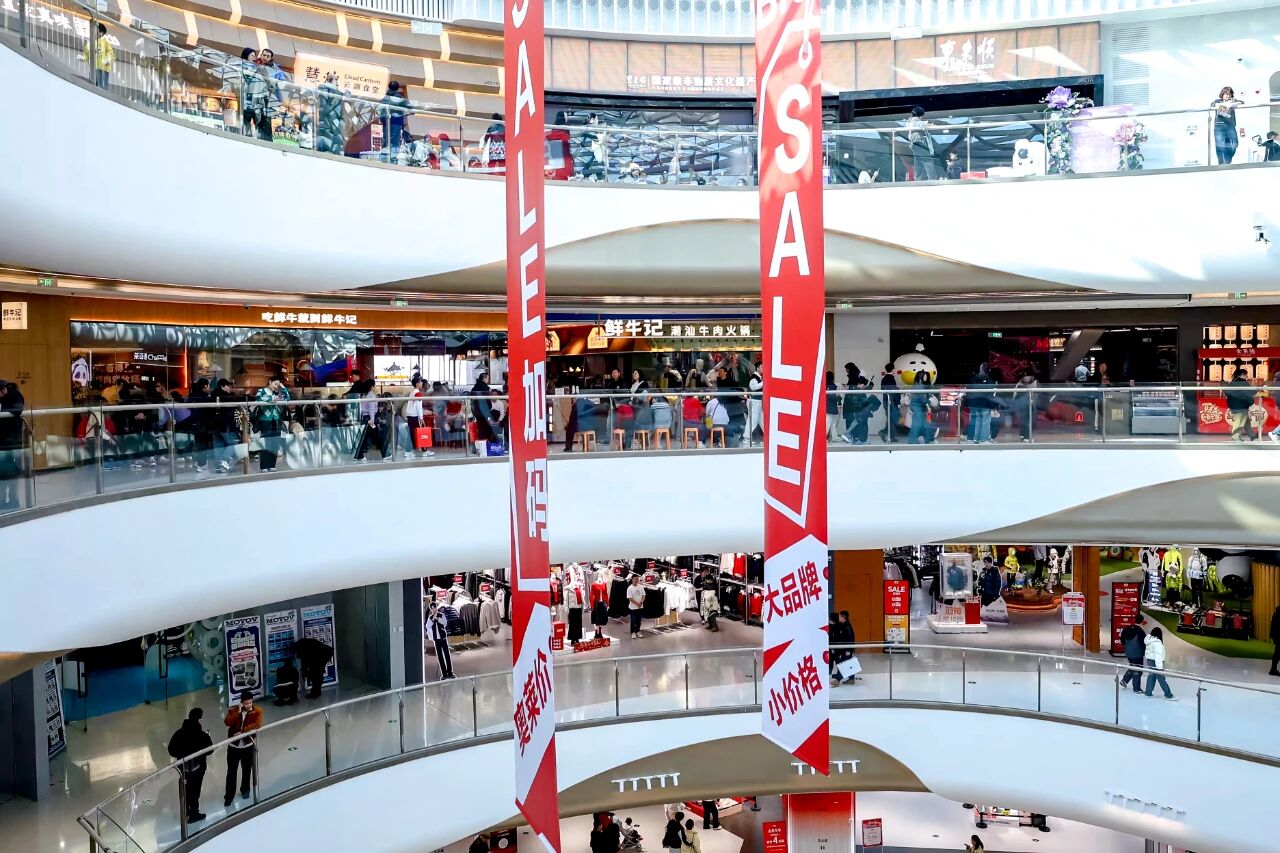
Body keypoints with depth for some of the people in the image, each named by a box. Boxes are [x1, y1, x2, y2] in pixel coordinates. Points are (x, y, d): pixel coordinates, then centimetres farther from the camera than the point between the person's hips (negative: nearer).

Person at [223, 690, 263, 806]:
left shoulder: (257, 711, -10)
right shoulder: (234, 710, -5)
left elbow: (257, 724, -23)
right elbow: (227, 722, -19)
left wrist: (242, 731, -29)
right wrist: (238, 712, -27)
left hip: (248, 746, 0)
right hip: (233, 745, 0)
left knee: (247, 770, 16)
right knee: (231, 771, 4)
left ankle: (245, 790, 37)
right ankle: (229, 796, 15)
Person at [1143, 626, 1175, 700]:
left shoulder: (1150, 641, 7)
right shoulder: (1157, 643, -20)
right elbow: (1158, 655, -24)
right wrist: (1159, 667, -25)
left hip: (1149, 661, 9)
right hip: (1155, 662, -9)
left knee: (1151, 676, 14)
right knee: (1161, 678, -3)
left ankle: (1148, 692, 16)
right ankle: (1168, 694, 3)